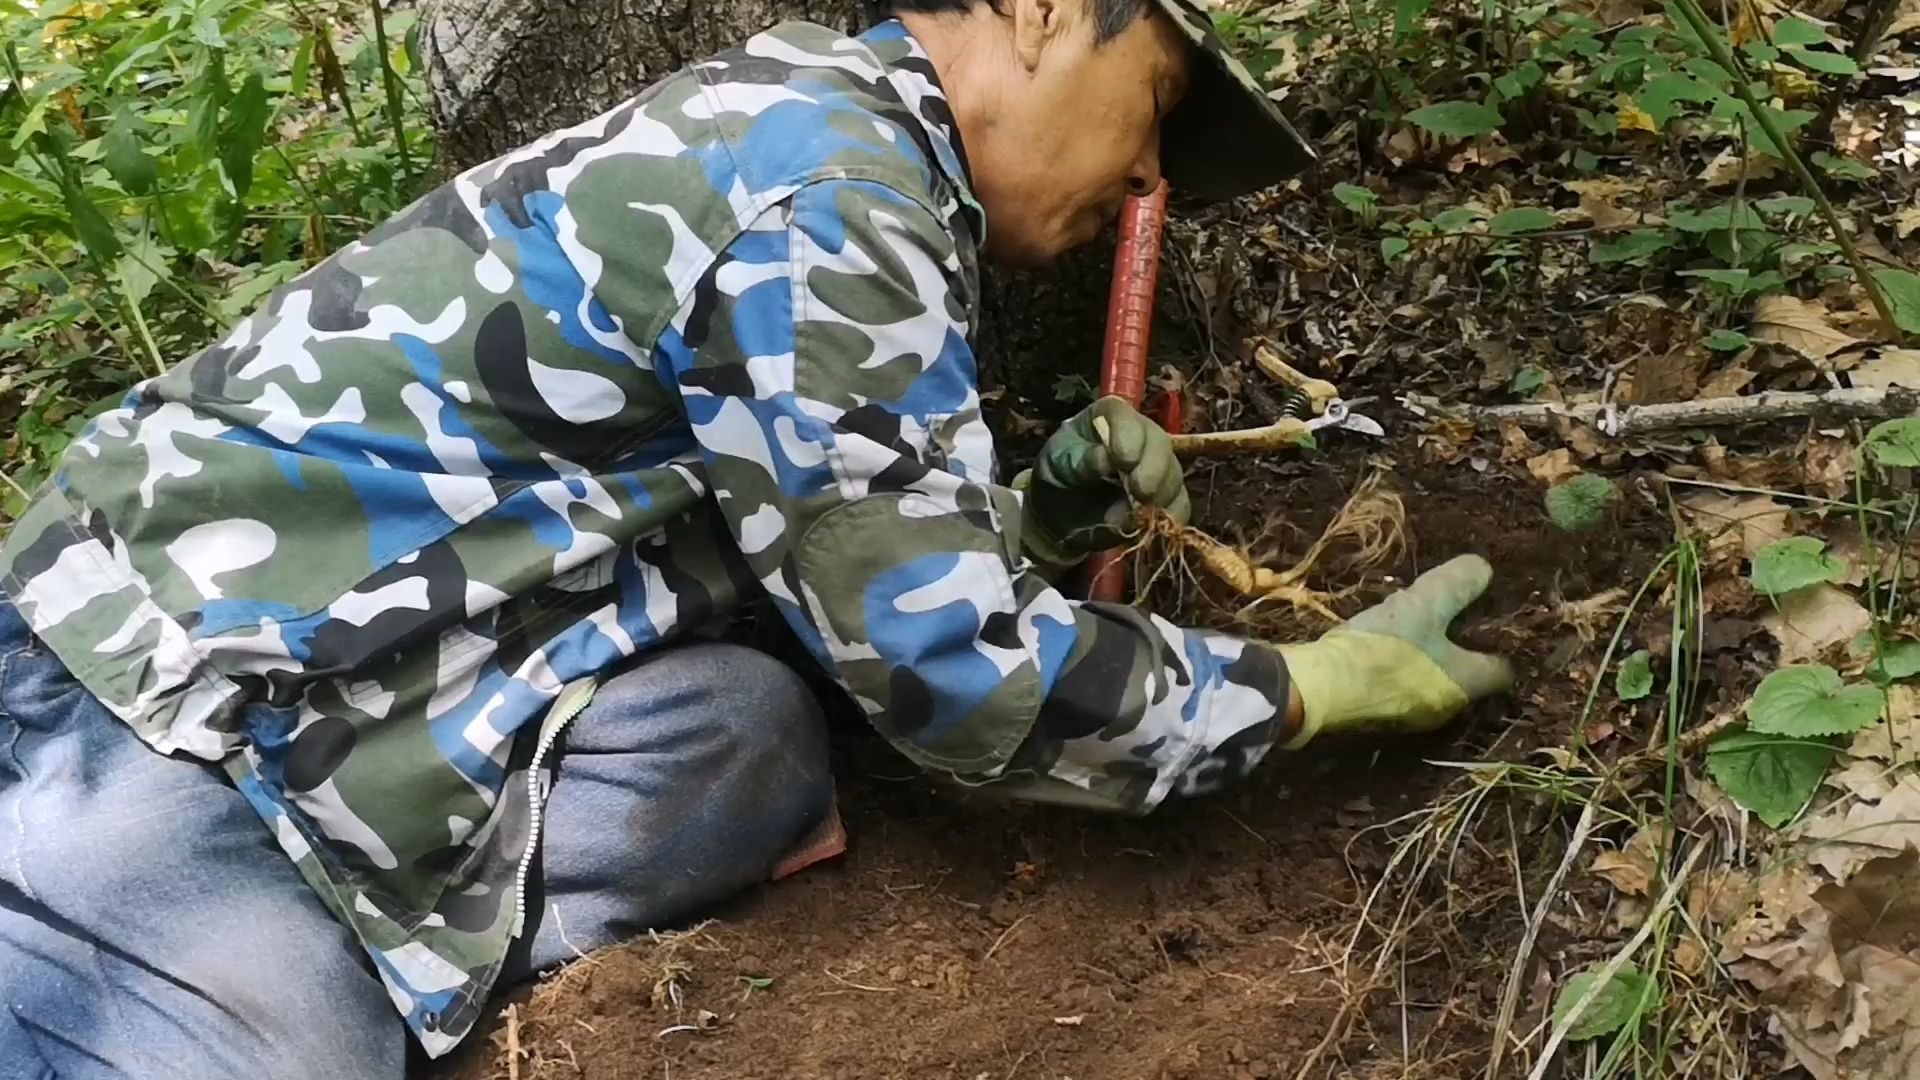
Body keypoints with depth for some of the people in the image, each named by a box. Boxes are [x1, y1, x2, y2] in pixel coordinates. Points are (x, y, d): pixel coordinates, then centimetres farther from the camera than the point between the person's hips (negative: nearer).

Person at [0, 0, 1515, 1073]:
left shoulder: (811, 123, 15)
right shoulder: (831, 188, -16)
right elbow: (957, 667, -13)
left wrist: (1042, 511, 5)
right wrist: (1313, 687, -4)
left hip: (323, 657, 9)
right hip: (190, 694, -9)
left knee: (750, 741, -12)